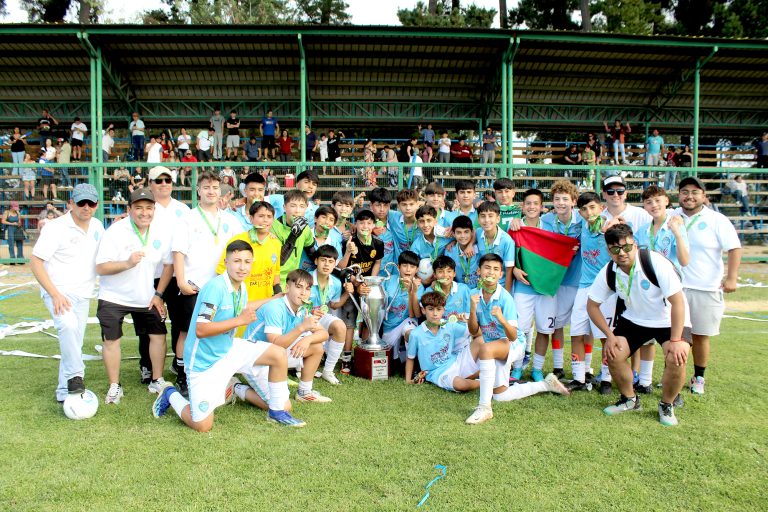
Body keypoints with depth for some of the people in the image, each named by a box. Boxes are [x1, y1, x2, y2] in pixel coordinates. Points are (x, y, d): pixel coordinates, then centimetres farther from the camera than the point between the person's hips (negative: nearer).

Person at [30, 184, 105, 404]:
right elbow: (35, 262, -15)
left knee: (74, 344, 9)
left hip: (83, 295, 6)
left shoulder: (97, 226, 6)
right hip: (58, 292, -6)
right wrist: (55, 294, -21)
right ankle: (75, 376, -20)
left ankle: (65, 393, 20)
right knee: (68, 326, -33)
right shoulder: (56, 228, -13)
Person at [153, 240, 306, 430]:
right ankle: (171, 395, 22)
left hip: (229, 349, 7)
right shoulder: (215, 287, -25)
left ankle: (277, 411, 10)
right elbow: (201, 330, -28)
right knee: (203, 426, -7)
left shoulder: (242, 288, 1)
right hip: (205, 361, -7)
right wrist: (240, 320, -27)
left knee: (279, 354, -10)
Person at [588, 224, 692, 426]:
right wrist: (610, 336, -10)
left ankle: (667, 405, 4)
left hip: (669, 321, -4)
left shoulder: (656, 263, -29)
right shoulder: (608, 273, -15)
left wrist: (676, 340, -28)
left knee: (676, 359, -26)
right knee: (613, 354, -12)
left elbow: (678, 302, -26)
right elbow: (592, 305, -3)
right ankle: (629, 399, 15)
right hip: (633, 319, 4)